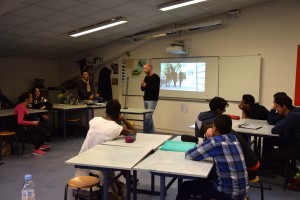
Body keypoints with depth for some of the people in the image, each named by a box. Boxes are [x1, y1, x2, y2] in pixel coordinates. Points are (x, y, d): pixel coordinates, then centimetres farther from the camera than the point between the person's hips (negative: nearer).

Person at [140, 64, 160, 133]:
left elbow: (155, 89, -20)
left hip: (152, 100, -8)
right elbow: (143, 89, 14)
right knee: (149, 117, 9)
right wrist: (142, 85, -7)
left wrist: (146, 86, -22)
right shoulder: (146, 77, 14)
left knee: (147, 116, -12)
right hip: (145, 100, 8)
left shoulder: (156, 77, -10)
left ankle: (146, 133, -6)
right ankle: (152, 132, 17)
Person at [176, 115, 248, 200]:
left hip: (228, 192, -7)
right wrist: (211, 135, 5)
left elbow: (189, 155, -9)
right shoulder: (233, 138, 2)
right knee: (203, 180, 31)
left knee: (185, 187, 11)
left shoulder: (215, 141, -19)